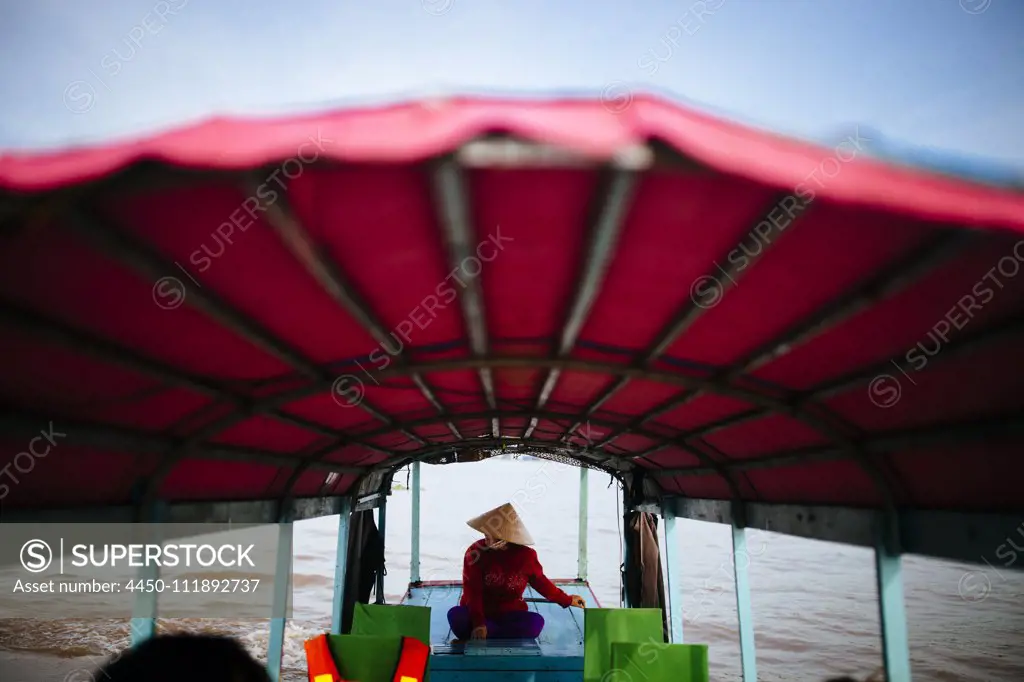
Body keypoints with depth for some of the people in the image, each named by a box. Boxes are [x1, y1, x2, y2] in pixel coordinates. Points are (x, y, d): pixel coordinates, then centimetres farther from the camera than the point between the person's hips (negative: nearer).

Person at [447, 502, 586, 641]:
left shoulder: (525, 555, -6)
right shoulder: (476, 552, -13)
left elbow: (539, 581, 12)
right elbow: (472, 592, -19)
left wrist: (566, 600, 17)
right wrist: (478, 623, -32)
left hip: (510, 615, 2)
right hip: (480, 613, -2)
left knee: (537, 621, -31)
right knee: (456, 616, -34)